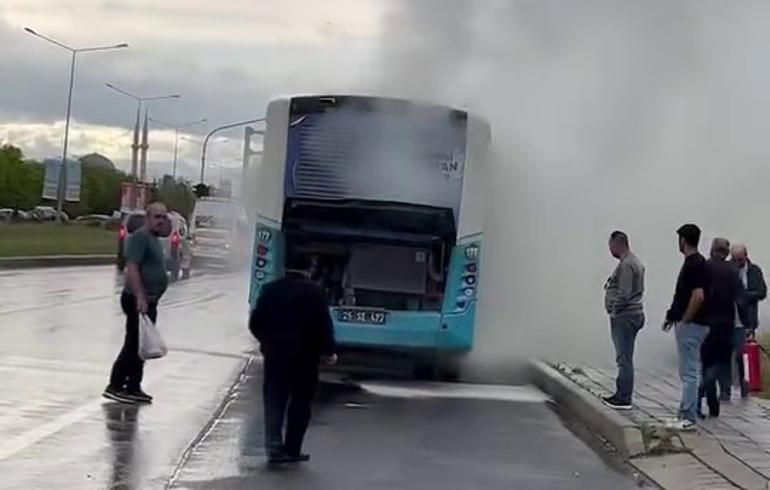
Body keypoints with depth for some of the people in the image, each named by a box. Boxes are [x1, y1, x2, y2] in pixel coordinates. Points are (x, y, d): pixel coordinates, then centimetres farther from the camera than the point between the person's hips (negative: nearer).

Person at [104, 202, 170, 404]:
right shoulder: (140, 237, -13)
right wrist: (140, 297, -28)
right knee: (133, 344, -10)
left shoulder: (154, 239, 17)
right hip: (138, 300, -10)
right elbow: (132, 268, -23)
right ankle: (115, 386, -6)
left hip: (149, 301, 10)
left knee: (141, 346, 13)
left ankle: (133, 388, 20)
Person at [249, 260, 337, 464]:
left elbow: (255, 323, 4)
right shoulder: (315, 293, -7)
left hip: (275, 355, 2)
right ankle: (291, 449, 7)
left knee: (274, 401, 8)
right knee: (300, 403, 8)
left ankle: (274, 444, -6)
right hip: (305, 356, -2)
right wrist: (327, 351, 3)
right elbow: (324, 326, -10)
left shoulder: (271, 290, 2)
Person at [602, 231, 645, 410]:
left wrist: (614, 310, -13)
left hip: (624, 316, -11)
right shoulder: (634, 262, 17)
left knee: (624, 358, -8)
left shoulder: (626, 265, -17)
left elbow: (624, 294, -23)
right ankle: (621, 395, 22)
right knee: (624, 358, 15)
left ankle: (624, 399, -6)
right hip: (632, 315, 11)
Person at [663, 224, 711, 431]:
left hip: (691, 325, -10)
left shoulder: (694, 264, -18)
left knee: (688, 372, -7)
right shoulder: (696, 262, 14)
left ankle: (688, 418, -4)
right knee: (688, 371, 13)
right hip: (691, 324, 10)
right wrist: (673, 314, 20)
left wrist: (684, 320, -18)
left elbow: (698, 297, -26)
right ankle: (687, 413, 18)